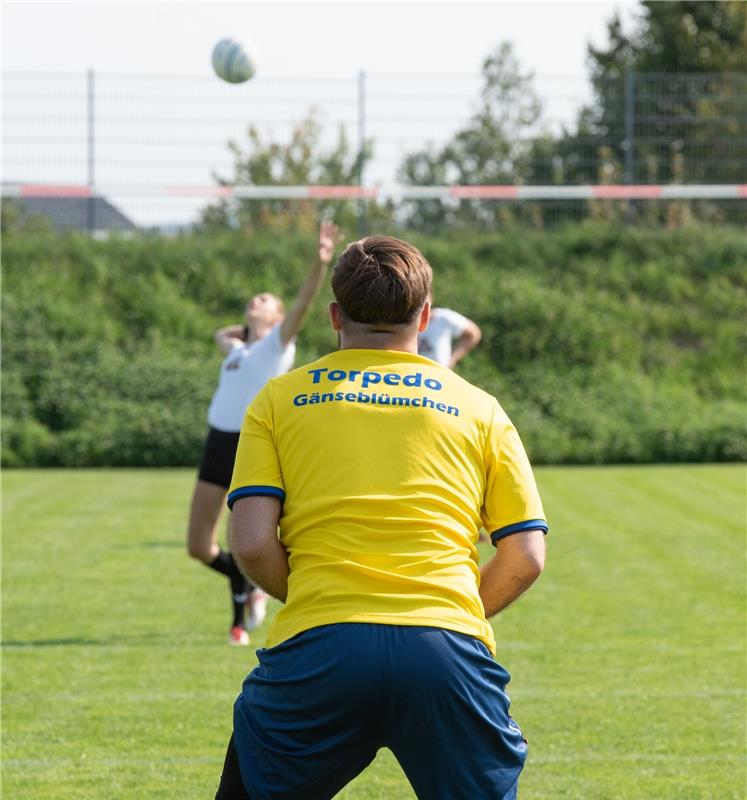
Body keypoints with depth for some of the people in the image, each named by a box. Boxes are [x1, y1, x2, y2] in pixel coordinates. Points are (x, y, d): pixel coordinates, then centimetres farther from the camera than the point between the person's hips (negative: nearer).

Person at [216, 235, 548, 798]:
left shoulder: (279, 399, 15)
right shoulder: (478, 408, 17)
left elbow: (251, 544, 2)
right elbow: (526, 557, 9)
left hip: (317, 648, 0)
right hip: (448, 656, 0)